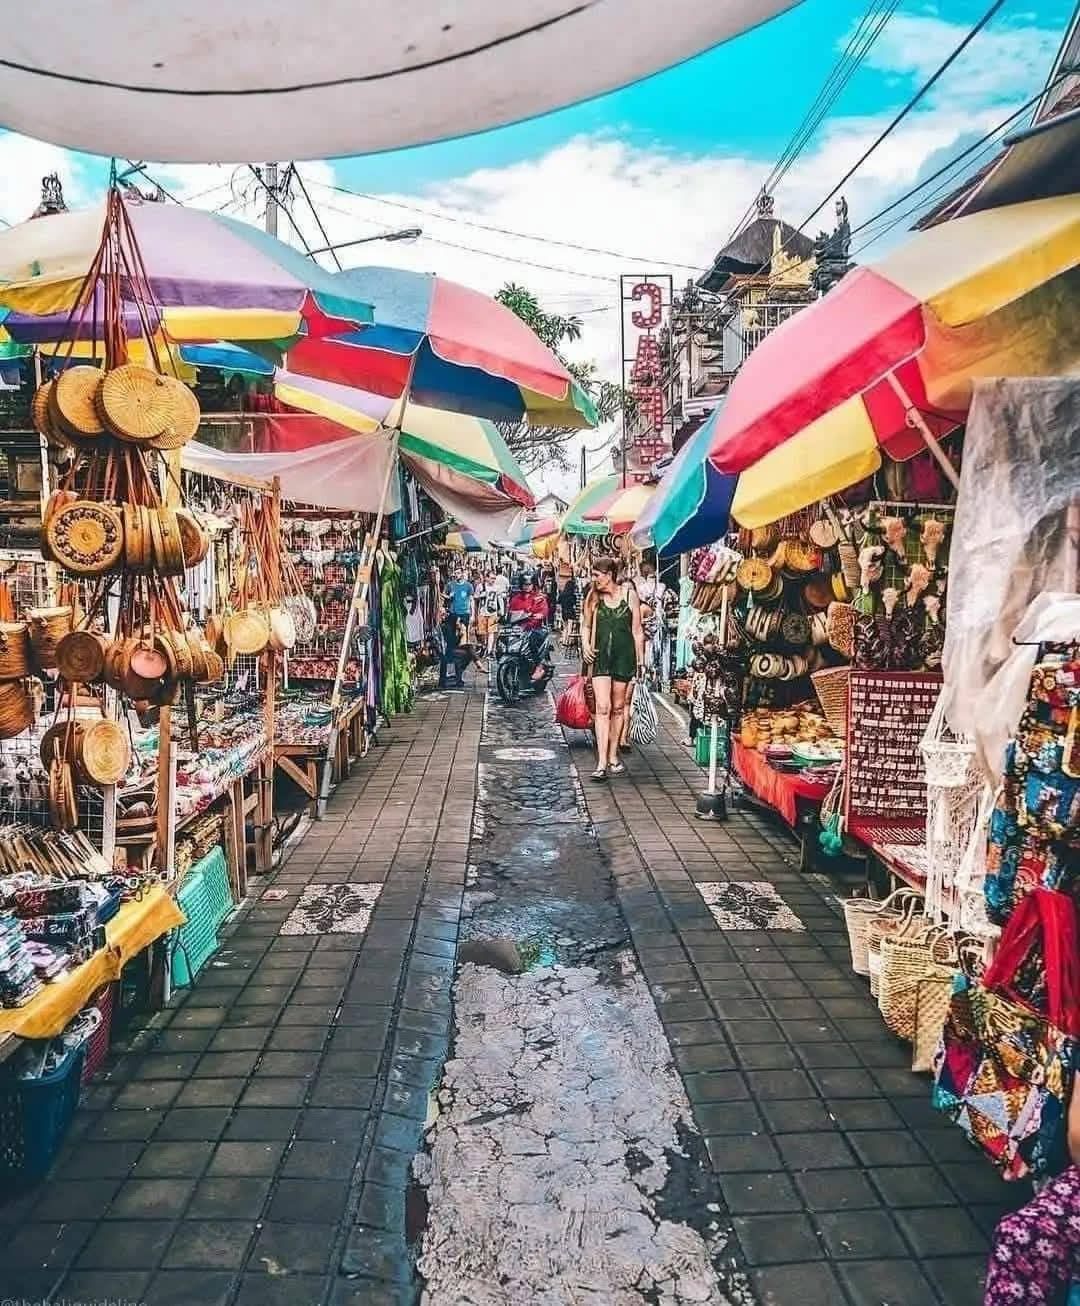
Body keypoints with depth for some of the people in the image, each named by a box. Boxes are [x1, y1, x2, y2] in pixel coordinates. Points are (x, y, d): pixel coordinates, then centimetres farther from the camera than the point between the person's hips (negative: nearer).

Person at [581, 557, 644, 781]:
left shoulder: (629, 594, -1)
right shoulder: (594, 597, 3)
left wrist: (641, 661, 3)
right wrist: (585, 645, -2)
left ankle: (613, 757, 23)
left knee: (618, 707, 10)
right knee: (602, 707, -9)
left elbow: (637, 631, 3)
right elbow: (586, 626, 17)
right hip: (601, 655, 0)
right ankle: (602, 763, -11)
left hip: (624, 655, 0)